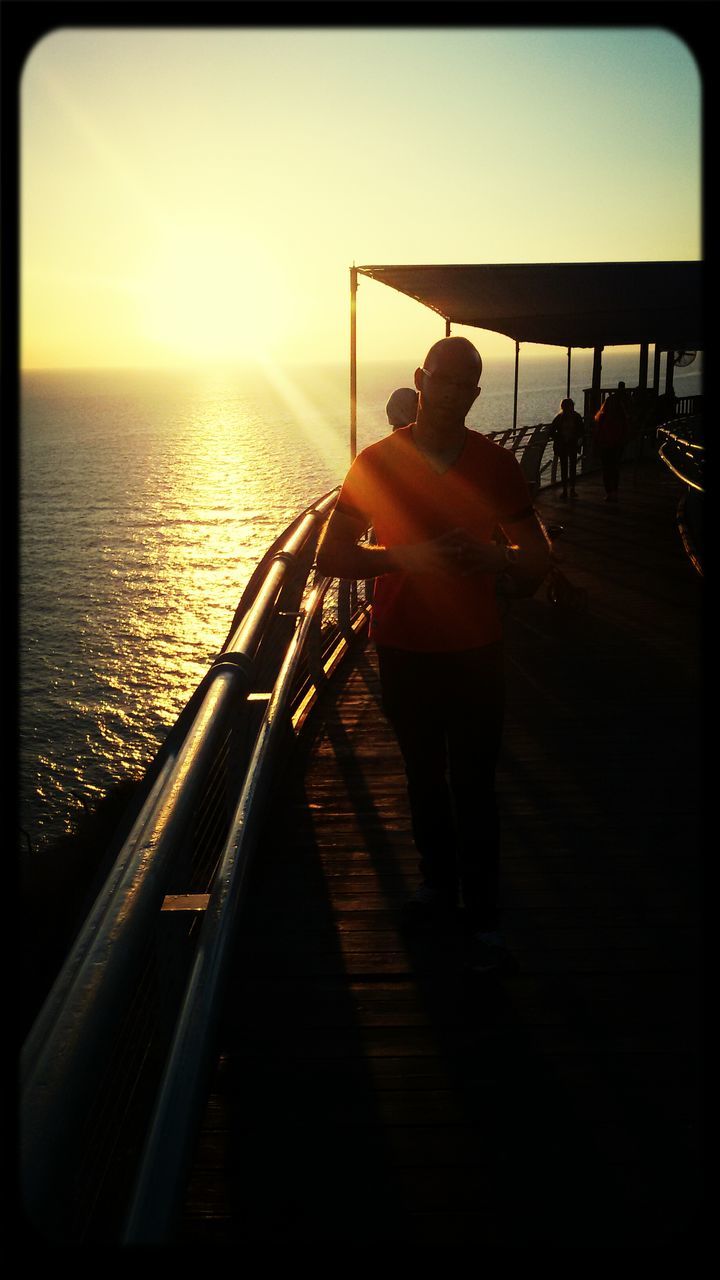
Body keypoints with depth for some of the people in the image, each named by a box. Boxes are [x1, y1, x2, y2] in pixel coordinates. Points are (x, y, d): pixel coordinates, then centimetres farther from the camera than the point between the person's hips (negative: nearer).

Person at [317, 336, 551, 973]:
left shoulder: (496, 465, -3)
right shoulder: (377, 462, -4)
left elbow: (537, 561, 3)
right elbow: (331, 556, -6)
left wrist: (495, 557, -21)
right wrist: (402, 555, -23)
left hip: (476, 649, -1)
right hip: (403, 649, 1)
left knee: (473, 784, -1)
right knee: (424, 775, 15)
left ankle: (485, 916, 8)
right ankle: (438, 881, 33)